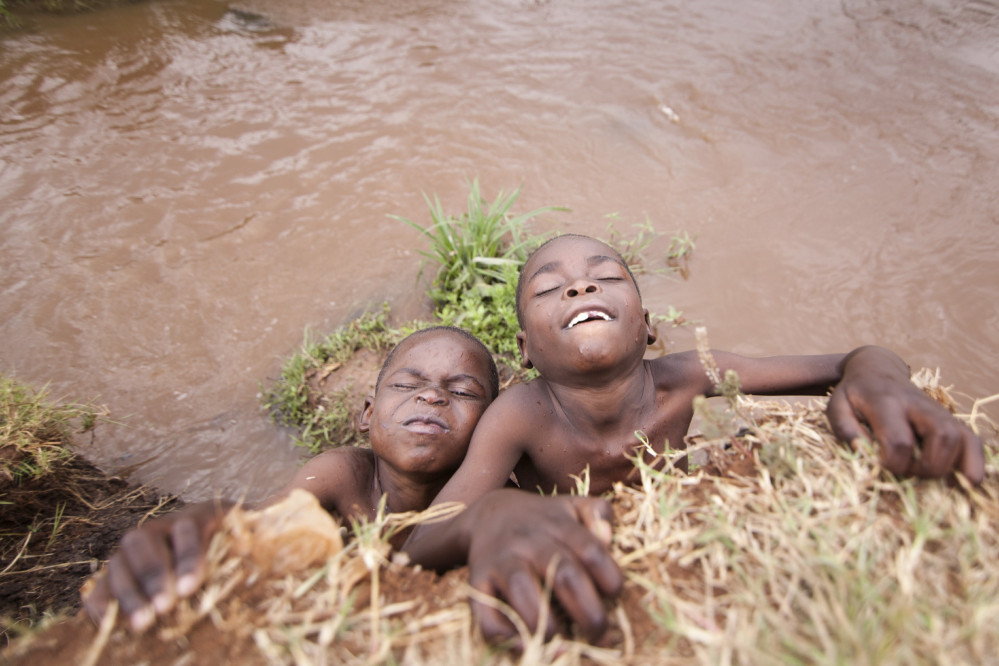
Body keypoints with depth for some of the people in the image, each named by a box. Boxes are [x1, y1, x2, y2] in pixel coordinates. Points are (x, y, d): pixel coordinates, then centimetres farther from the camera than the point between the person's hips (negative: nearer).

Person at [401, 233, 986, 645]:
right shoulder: (520, 415, -29)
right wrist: (489, 517, -61)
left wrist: (876, 377, -42)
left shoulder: (681, 379, -22)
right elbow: (415, 550, -38)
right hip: (561, 607, -1)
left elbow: (856, 363, -18)